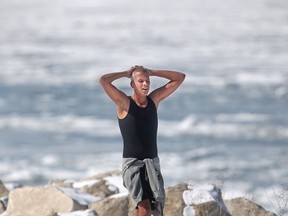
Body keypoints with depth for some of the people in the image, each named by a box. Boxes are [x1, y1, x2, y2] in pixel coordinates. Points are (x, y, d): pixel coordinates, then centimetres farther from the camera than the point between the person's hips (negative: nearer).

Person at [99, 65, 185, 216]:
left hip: (152, 162, 5)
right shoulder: (124, 103, -5)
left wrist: (150, 72, 6)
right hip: (132, 162, -5)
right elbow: (103, 80, -19)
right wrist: (126, 73, -1)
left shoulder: (154, 99, 8)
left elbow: (180, 78, 13)